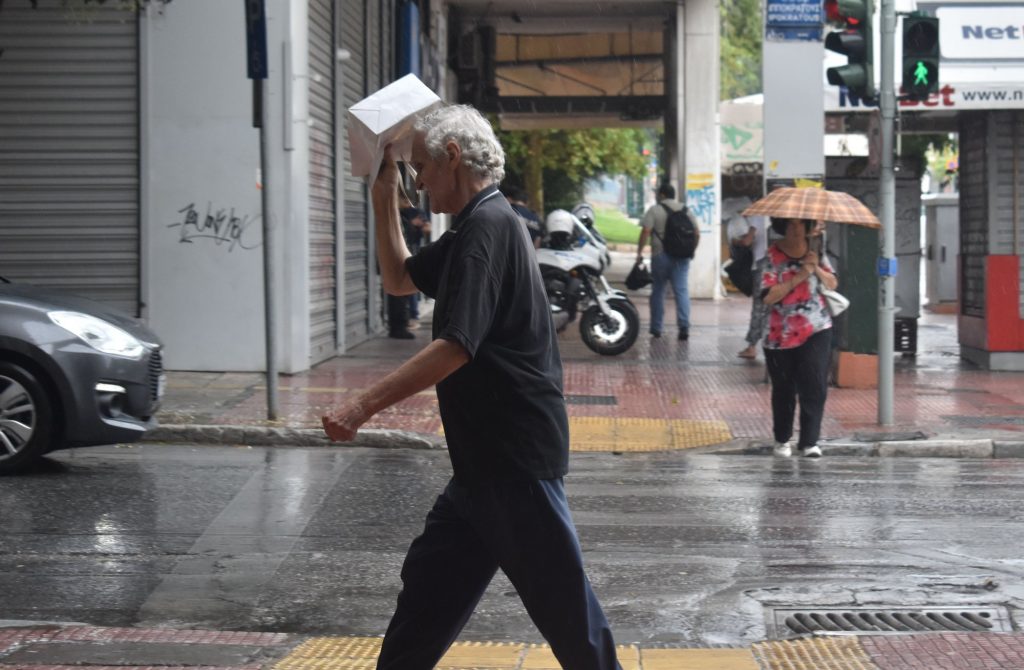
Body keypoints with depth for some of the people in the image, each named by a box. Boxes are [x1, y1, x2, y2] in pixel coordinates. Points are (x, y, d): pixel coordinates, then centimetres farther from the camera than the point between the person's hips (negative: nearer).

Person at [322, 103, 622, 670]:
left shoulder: (489, 225, -16)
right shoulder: (471, 229, 15)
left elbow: (455, 347, -25)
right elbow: (398, 279, 29)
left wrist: (363, 407, -26)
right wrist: (384, 198, 18)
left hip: (516, 453, -10)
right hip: (485, 455, 10)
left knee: (559, 595, -2)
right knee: (429, 582, 13)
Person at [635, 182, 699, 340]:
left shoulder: (655, 211, -4)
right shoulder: (685, 210, 10)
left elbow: (646, 231, -14)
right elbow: (697, 233, 9)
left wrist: (639, 252, -8)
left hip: (660, 256, -3)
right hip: (681, 257, 3)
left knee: (658, 292, 9)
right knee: (682, 291, -1)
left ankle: (656, 328, 15)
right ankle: (684, 326, -16)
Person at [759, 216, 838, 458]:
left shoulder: (816, 249, 5)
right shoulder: (773, 255, -7)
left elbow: (832, 284, 8)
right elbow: (768, 296, -15)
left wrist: (817, 269, -11)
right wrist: (798, 277, -21)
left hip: (816, 331, 2)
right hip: (781, 334, -2)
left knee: (814, 387, -9)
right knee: (784, 390, 9)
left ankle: (809, 441, -4)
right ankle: (782, 440, 25)